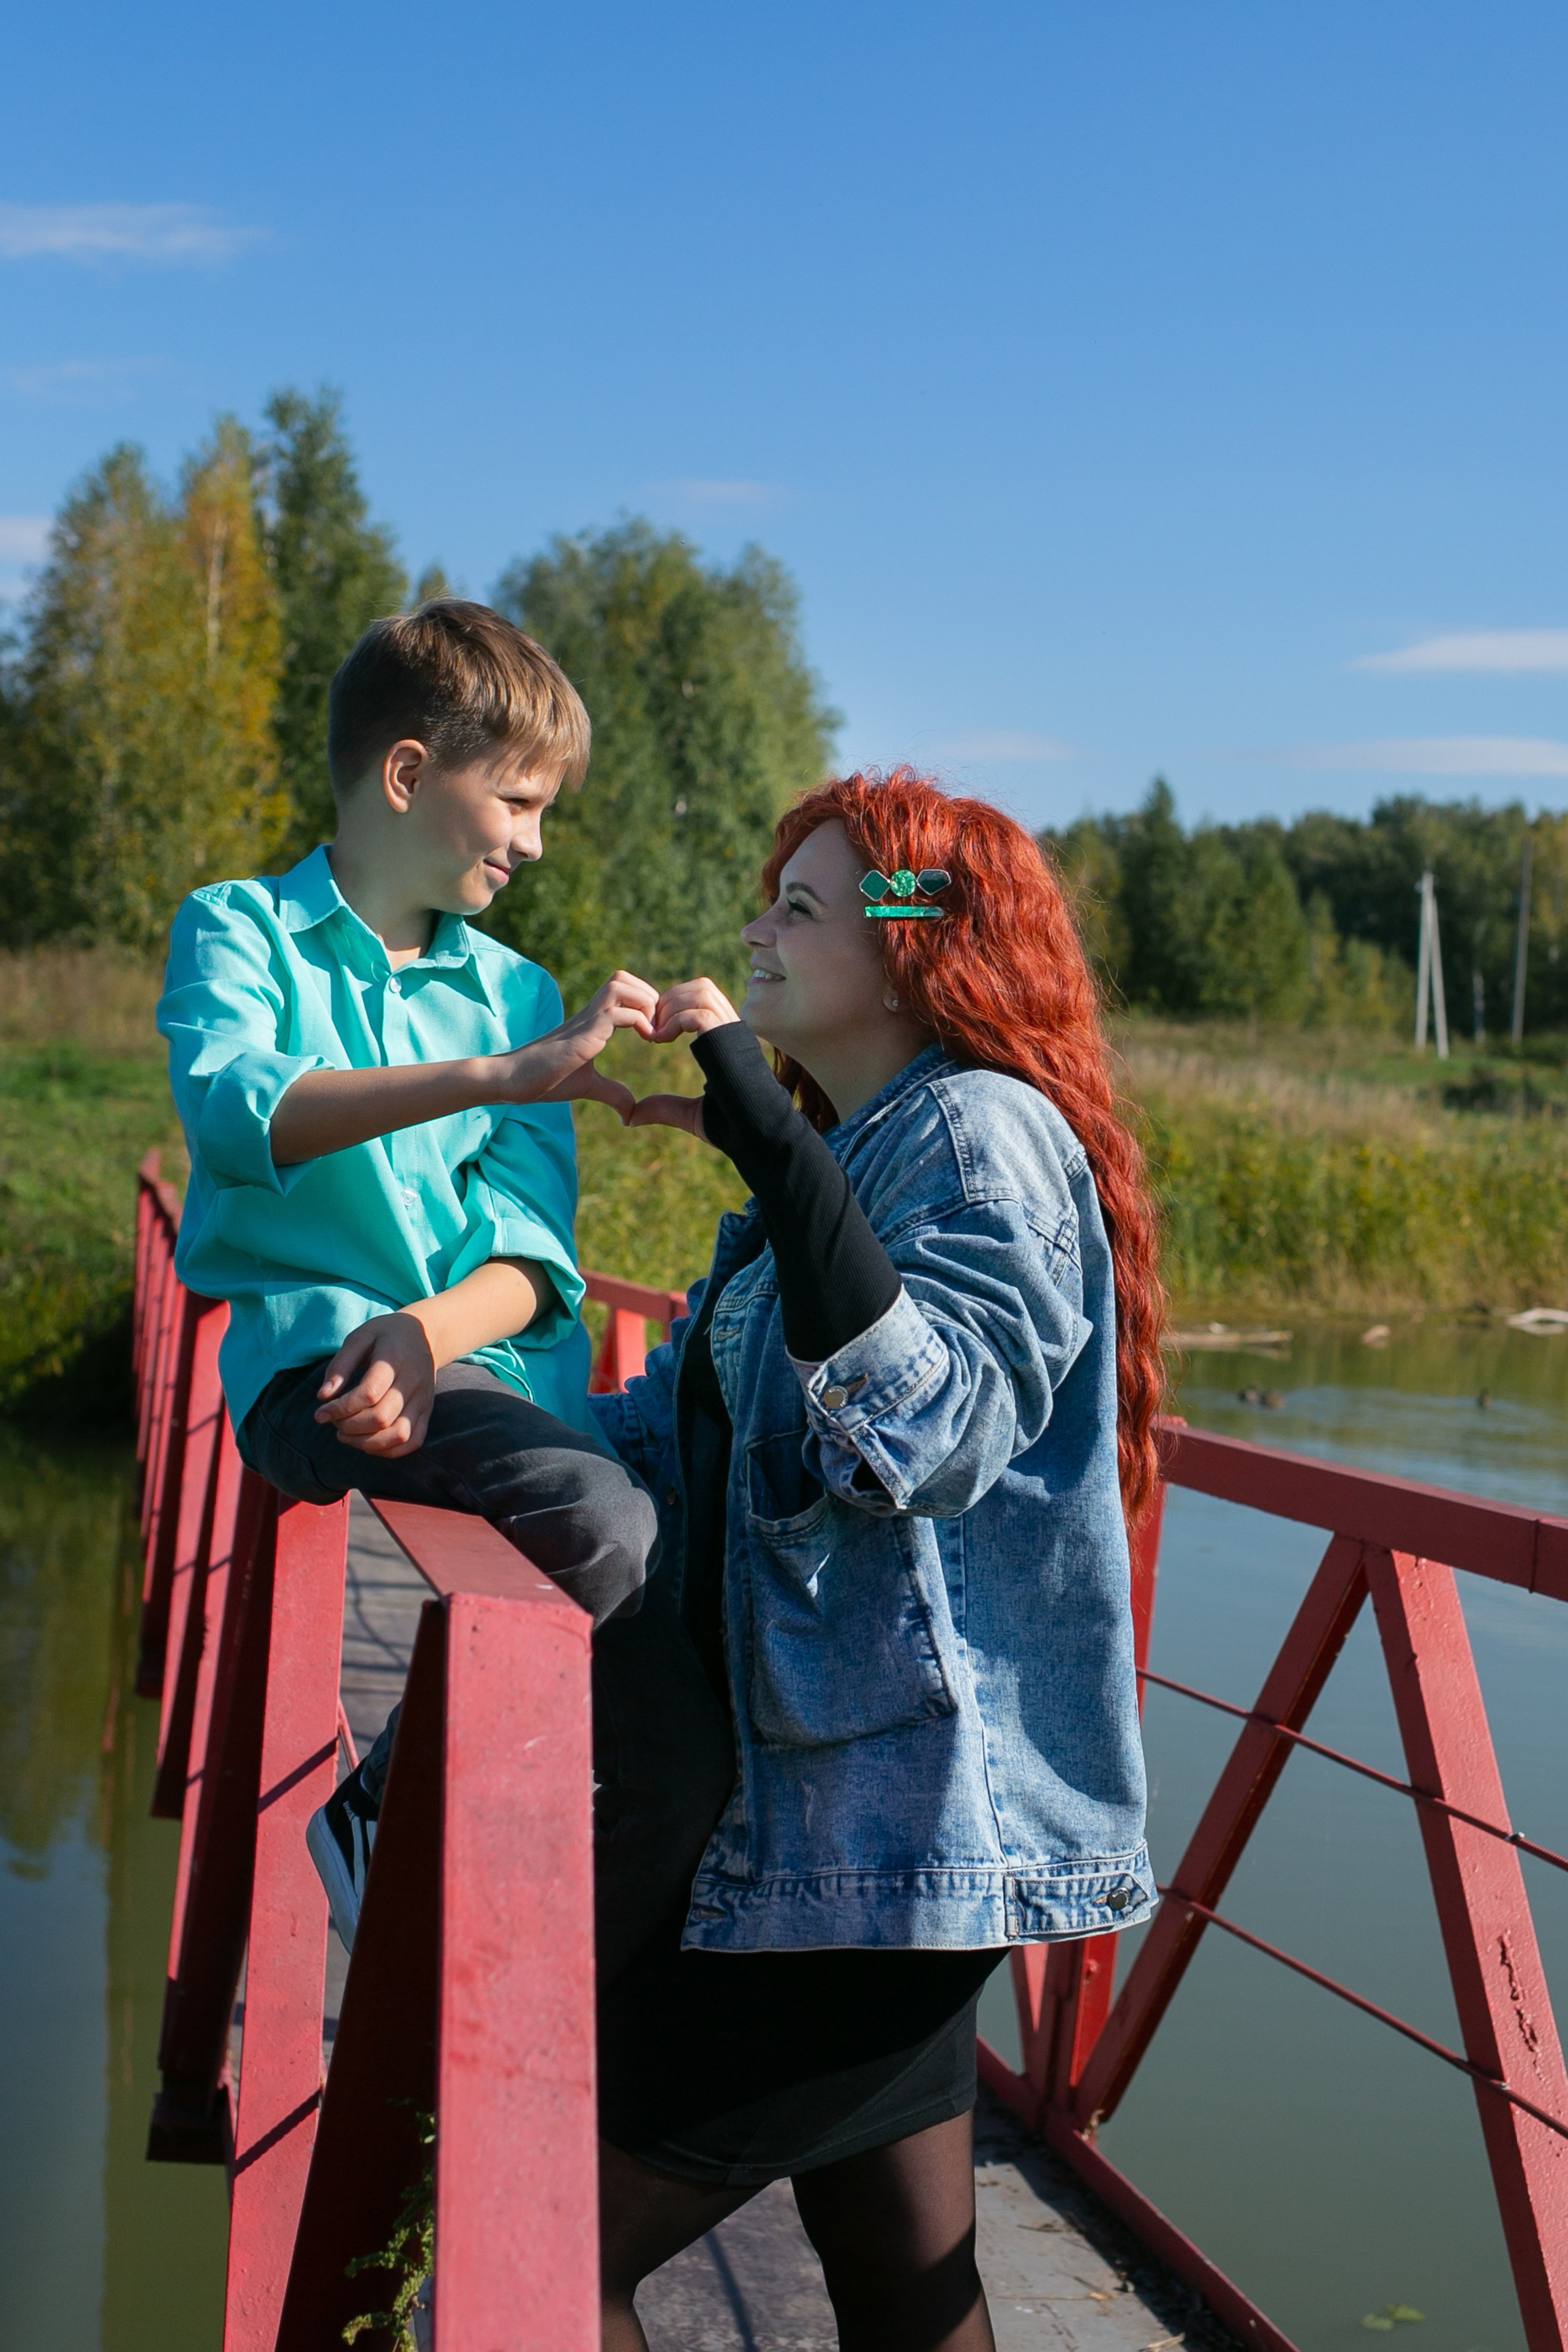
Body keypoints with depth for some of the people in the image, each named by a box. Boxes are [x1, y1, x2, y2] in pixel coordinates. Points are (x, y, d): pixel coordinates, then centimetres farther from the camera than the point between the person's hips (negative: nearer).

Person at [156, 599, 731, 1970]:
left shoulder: (516, 990, 18)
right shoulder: (239, 932, 5)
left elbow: (530, 1249, 6)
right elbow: (235, 1106, -18)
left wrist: (432, 1329, -17)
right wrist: (496, 1074, -29)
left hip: (506, 1372, 5)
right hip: (315, 1352, -5)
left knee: (696, 1740, -10)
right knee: (599, 1518, -33)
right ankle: (387, 1812, -11)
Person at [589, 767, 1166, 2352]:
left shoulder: (983, 1133, -10)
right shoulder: (839, 1156, 19)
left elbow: (923, 1430, -26)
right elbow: (686, 1439, 15)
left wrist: (766, 1138, -28)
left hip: (892, 1820, -9)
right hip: (840, 1805, 9)